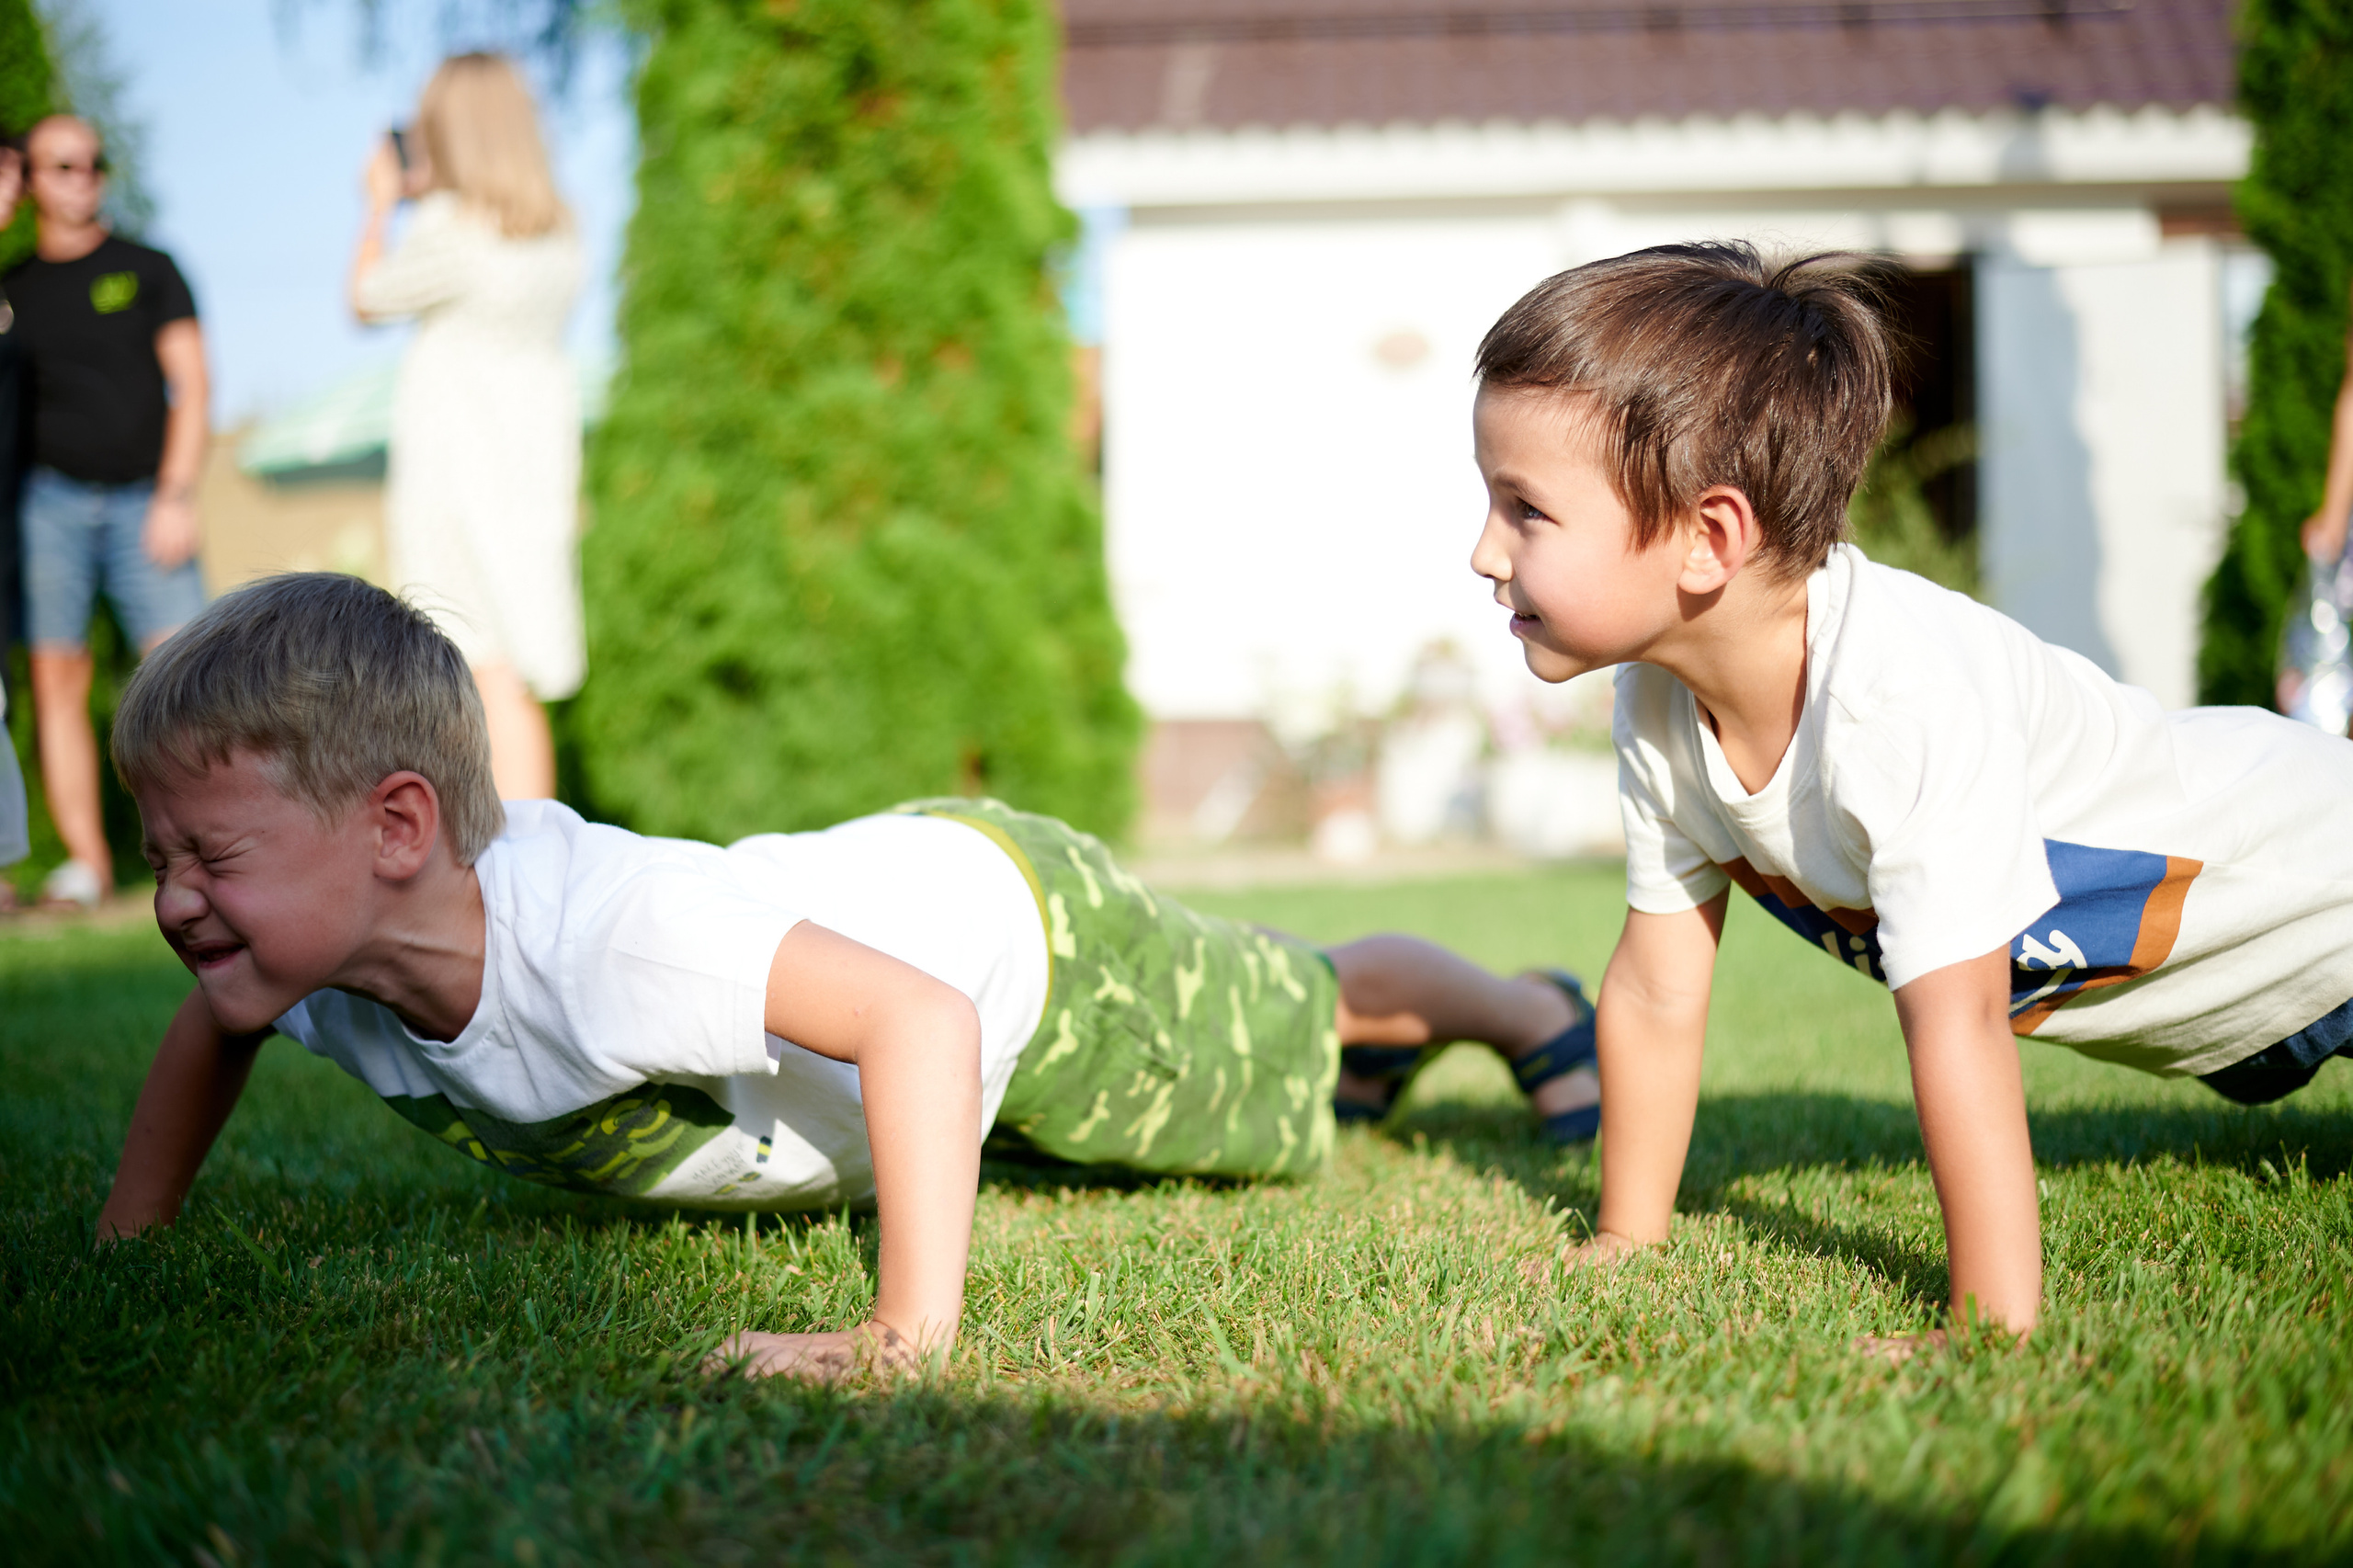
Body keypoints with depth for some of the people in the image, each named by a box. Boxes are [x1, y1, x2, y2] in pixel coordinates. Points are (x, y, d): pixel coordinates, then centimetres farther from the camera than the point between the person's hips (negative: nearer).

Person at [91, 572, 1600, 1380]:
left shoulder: (600, 935, -47)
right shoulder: (331, 942, -22)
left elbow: (920, 1014, -53)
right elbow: (214, 1027, 2)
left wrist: (913, 1328, -56)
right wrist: (124, 1248, -5)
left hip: (1009, 912, -7)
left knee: (1295, 1025, 21)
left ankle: (1544, 1013, 51)